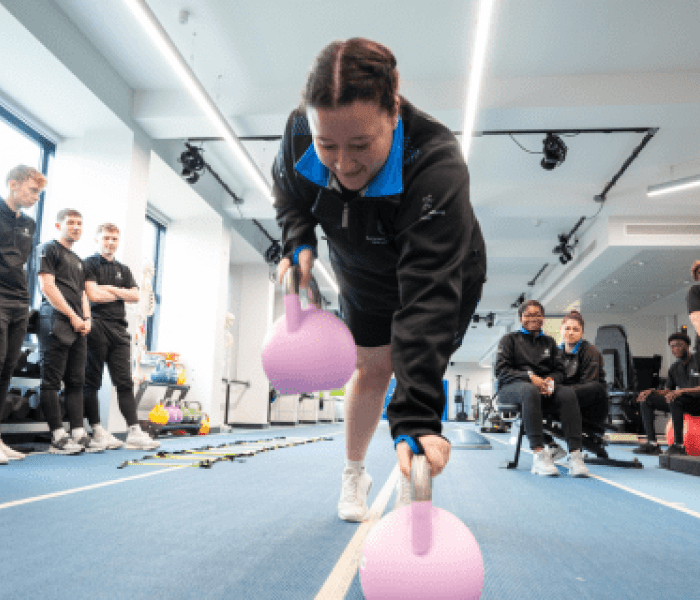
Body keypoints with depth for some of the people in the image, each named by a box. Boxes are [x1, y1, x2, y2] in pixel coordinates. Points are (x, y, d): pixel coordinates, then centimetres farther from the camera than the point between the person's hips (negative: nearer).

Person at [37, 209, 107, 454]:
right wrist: (73, 316, -10)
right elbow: (47, 286, -7)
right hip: (56, 323, -8)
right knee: (51, 380, -6)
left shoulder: (78, 260, 26)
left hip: (78, 326, 8)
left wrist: (86, 318, 6)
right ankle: (58, 437, -6)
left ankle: (78, 433, 7)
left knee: (76, 381, 5)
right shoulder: (49, 249, 3)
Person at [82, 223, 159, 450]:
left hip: (119, 329, 5)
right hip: (97, 327, -4)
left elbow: (135, 296, 9)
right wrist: (120, 294, 5)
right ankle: (97, 430, 7)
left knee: (125, 382, -1)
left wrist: (110, 288, -2)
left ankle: (134, 432, -4)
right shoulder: (88, 264, 5)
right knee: (92, 381, 0)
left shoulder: (123, 270, 22)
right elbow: (93, 295, -9)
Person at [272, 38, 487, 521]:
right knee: (372, 367, 12)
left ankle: (409, 487, 19)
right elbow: (288, 193, -2)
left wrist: (416, 416, -55)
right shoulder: (299, 132, -29)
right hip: (364, 278, 4)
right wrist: (299, 242, -23)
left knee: (422, 365, -4)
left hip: (448, 276, -3)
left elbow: (430, 294, -51)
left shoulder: (438, 166, -45)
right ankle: (354, 476, 32)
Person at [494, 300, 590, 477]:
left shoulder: (549, 341, 25)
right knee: (530, 391, -40)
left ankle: (575, 454, -38)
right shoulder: (510, 339, 13)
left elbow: (560, 371, 17)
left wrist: (550, 380, -8)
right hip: (512, 386, -3)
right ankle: (538, 453, -45)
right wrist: (530, 376, -14)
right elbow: (501, 371, 1)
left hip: (544, 386, 4)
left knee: (568, 393, -30)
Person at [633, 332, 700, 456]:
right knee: (645, 400, -5)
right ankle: (652, 443, -14)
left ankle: (679, 445, -31)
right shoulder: (674, 368, 15)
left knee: (674, 399, -37)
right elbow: (667, 391, 15)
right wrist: (652, 391, -6)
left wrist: (682, 391, -33)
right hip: (682, 404, 7)